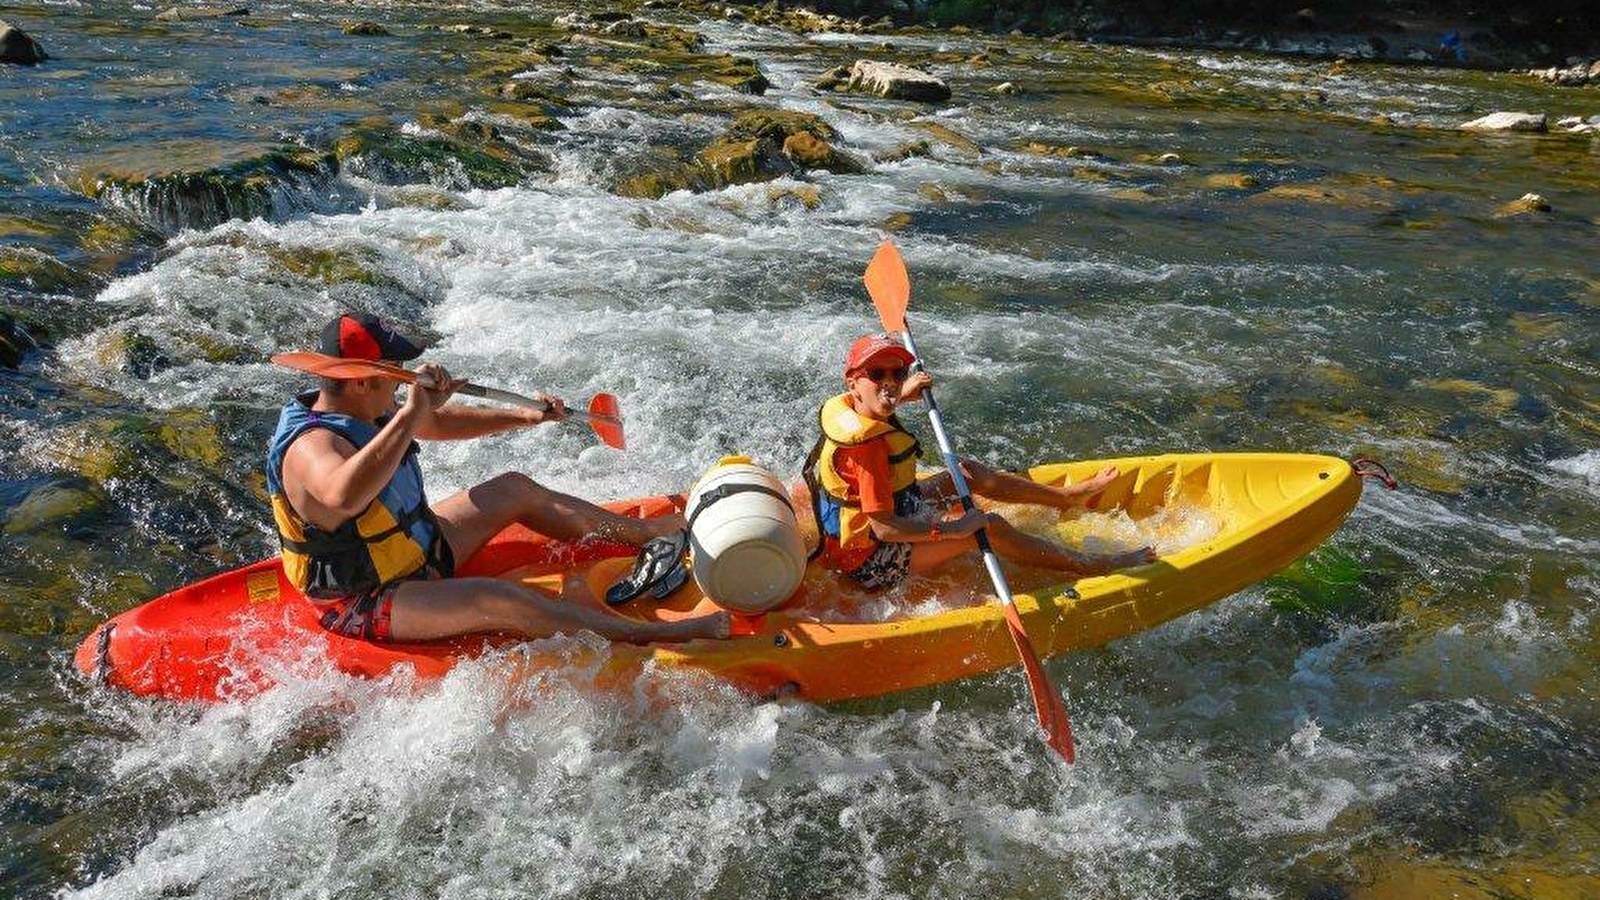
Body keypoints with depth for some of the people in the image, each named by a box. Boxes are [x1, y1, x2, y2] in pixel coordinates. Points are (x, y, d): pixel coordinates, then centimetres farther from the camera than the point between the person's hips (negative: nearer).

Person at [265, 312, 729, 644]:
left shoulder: (357, 410, -2)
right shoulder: (311, 445, -32)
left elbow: (439, 422, 14)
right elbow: (343, 496, -57)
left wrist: (524, 417, 11)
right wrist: (411, 413, -54)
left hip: (417, 551, 10)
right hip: (365, 607, -10)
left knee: (515, 489, 11)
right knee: (495, 599, -32)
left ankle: (645, 531, 23)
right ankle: (656, 634, -34)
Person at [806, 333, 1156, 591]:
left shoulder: (844, 408, -3)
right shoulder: (868, 444, -33)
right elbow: (885, 528, -35)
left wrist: (902, 396, 20)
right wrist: (952, 528, -30)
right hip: (871, 563, -11)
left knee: (968, 472, 16)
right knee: (990, 527, -18)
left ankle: (1067, 495, 30)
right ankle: (1091, 565, -2)